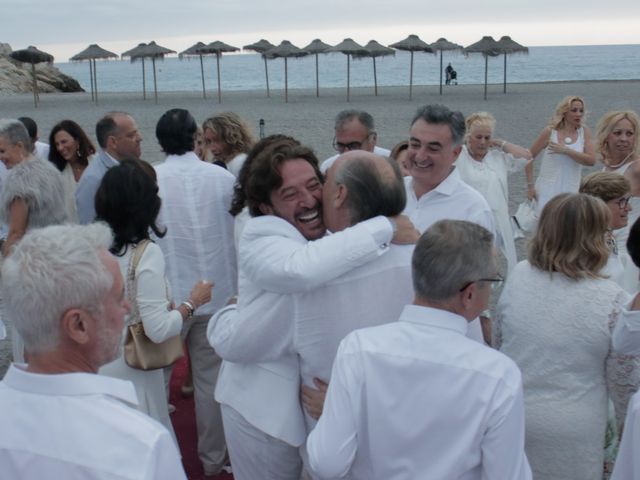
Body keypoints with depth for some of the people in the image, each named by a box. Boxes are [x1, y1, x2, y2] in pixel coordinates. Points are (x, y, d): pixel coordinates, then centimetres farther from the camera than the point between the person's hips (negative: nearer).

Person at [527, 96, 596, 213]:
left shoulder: (584, 132, 4)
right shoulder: (550, 132, -2)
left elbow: (591, 160, -7)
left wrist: (566, 150, -16)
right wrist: (530, 186, -2)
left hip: (571, 192, 2)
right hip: (547, 191, -2)